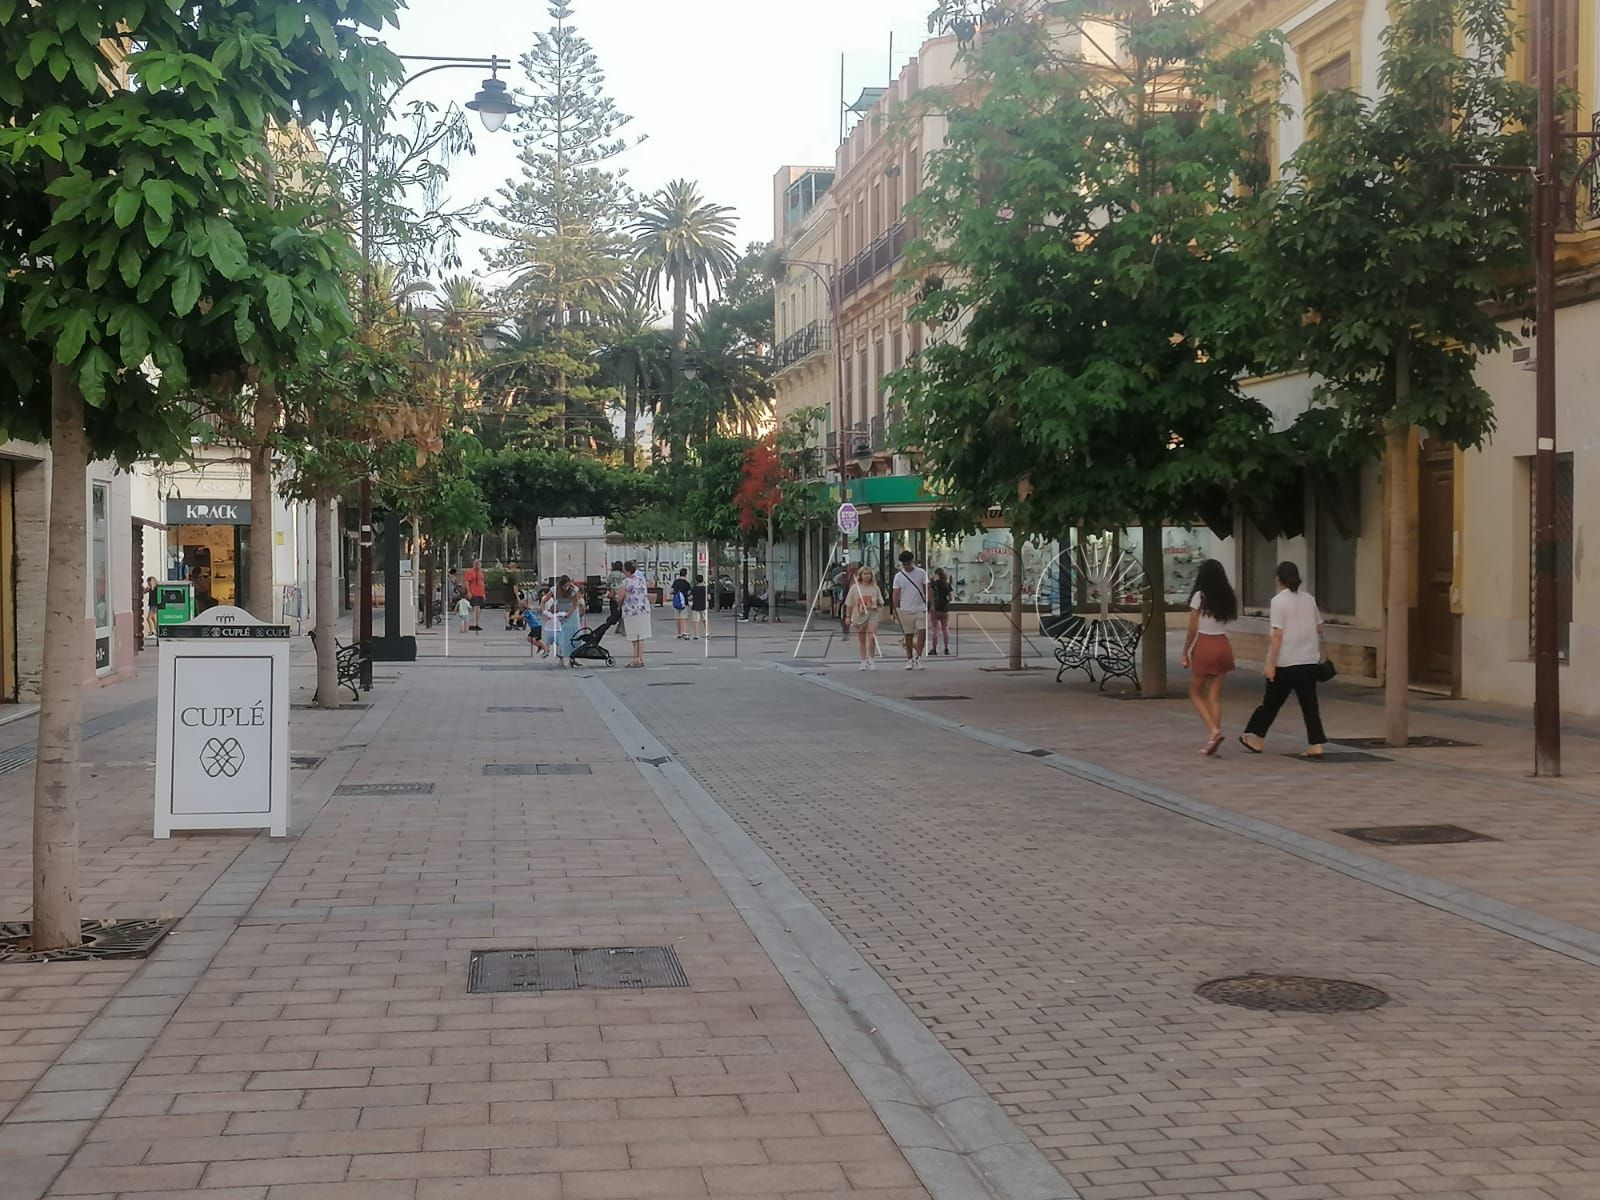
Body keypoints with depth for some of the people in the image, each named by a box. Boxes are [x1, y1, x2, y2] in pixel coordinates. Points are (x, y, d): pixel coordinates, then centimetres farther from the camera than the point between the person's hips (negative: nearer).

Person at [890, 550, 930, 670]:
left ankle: (918, 657, -8)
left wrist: (929, 603, -1)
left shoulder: (921, 573, 2)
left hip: (921, 609, -1)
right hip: (905, 610, 1)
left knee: (922, 632, -13)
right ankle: (909, 659, 16)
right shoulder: (898, 576, 3)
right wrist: (895, 609, -2)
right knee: (908, 635, 7)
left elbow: (927, 589, 5)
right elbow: (895, 594, 4)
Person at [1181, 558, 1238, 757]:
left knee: (1196, 693, 10)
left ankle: (1214, 731, -10)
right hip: (1223, 645, 5)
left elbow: (1192, 630, -8)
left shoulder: (1200, 597, -8)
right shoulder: (1228, 598, 7)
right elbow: (1229, 621, 0)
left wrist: (1185, 653, 0)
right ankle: (1212, 743, 5)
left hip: (1204, 646, -5)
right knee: (1215, 696, 8)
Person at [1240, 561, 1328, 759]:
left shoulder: (1279, 601, -11)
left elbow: (1278, 635, -15)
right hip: (1309, 661, 5)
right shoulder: (1309, 599, 7)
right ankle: (1315, 745, -1)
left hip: (1285, 663, -5)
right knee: (1309, 704, 5)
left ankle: (1254, 738, 21)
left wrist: (1270, 664, -14)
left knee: (1272, 702, 8)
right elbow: (1319, 628, 13)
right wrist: (1319, 653, 26)